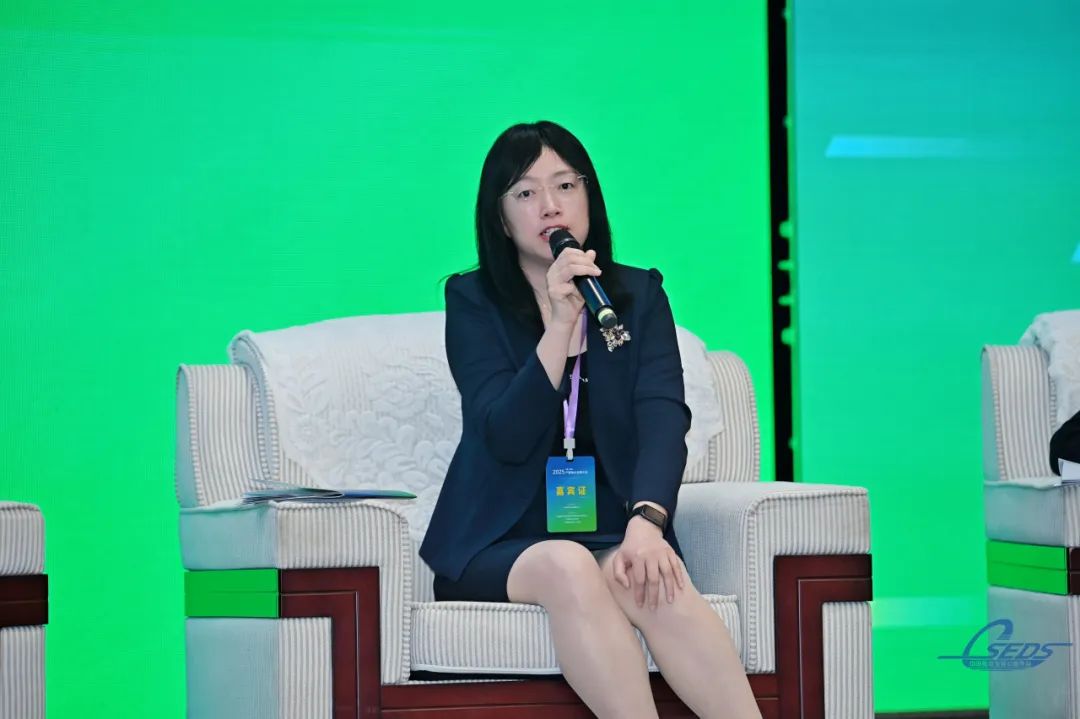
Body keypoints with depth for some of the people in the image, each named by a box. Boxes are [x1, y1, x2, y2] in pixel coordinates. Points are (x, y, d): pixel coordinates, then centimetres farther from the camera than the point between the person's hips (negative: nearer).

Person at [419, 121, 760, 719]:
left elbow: (664, 421, -7)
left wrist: (646, 524, -26)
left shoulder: (639, 297, 9)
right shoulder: (473, 302, 3)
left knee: (658, 584, -33)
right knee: (567, 567, -36)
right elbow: (506, 438, -10)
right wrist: (562, 322, -21)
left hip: (610, 536, 1)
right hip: (499, 550, -1)